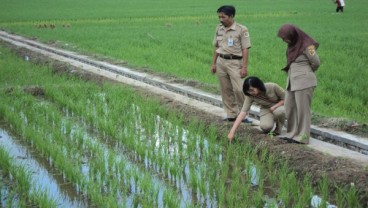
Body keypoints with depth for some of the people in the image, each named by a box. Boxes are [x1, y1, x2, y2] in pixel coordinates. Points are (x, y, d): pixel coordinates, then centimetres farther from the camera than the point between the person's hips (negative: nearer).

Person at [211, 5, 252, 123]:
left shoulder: (241, 30, -8)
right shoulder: (219, 29, 9)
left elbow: (245, 50, -9)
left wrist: (244, 67, -14)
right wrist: (213, 63, 13)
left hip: (235, 62, -5)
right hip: (221, 61, 5)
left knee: (238, 89, -13)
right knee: (226, 90, 6)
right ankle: (231, 115, 14)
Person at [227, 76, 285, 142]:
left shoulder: (272, 87, -30)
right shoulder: (250, 96, -24)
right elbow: (243, 112, -30)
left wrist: (275, 107, -29)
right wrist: (232, 132, -37)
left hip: (279, 105, -2)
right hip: (266, 109, 2)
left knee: (278, 111, -39)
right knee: (265, 127, -29)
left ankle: (278, 129, -6)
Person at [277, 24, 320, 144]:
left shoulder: (306, 45, -13)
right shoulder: (292, 45, 10)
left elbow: (316, 62, -7)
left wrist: (307, 73, 8)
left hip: (304, 82, -8)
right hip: (292, 81, 8)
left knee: (302, 109, -2)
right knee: (289, 108, 11)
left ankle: (303, 136, 4)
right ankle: (292, 133, 21)